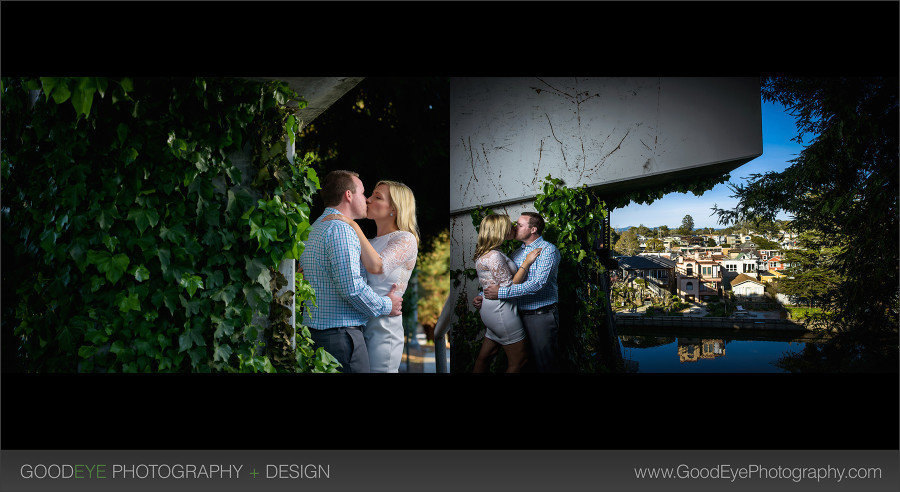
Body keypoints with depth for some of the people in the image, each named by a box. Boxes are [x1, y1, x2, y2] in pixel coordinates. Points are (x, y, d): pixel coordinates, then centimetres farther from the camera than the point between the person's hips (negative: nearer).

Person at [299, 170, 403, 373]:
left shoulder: (314, 229, 17)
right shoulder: (339, 229, -15)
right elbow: (352, 287, -22)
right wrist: (386, 305, -8)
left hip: (315, 328, 10)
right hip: (340, 333, -10)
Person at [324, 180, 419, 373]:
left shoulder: (405, 239, -5)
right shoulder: (371, 243, 18)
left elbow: (376, 266, -23)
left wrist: (353, 225, -18)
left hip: (383, 326, -7)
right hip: (359, 324, 7)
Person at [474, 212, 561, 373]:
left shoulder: (548, 250, -10)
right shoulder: (517, 253, 15)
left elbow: (538, 283, -22)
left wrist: (501, 292, -24)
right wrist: (483, 297, 3)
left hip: (542, 316, -7)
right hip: (520, 315, 7)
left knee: (546, 363, 0)